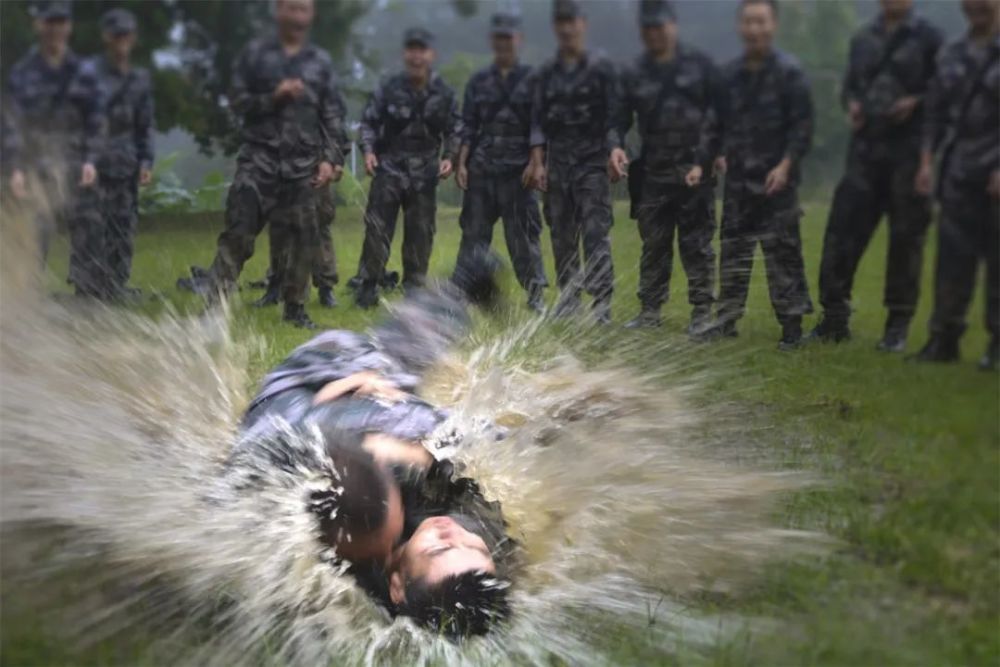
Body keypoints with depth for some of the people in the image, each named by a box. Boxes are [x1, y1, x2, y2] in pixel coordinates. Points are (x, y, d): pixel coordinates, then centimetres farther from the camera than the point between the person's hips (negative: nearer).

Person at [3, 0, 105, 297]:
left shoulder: (83, 71, 8)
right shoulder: (23, 72, 3)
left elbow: (96, 119, 7)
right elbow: (12, 123, 0)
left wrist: (91, 160, -6)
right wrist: (15, 168, -9)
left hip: (77, 170, 2)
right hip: (37, 169, -2)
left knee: (89, 234, -1)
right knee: (33, 242, -5)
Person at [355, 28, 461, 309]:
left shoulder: (444, 94, 1)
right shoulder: (388, 88, -4)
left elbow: (454, 131, 8)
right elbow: (369, 122, 3)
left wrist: (449, 157, -8)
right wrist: (368, 150, -12)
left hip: (424, 175, 2)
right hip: (388, 169, -2)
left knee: (420, 233, 6)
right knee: (377, 228, -6)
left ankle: (415, 289, 16)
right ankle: (369, 286, 3)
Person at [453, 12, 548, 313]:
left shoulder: (531, 80, 5)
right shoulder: (478, 81, 12)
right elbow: (468, 127, 10)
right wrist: (461, 163, 0)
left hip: (518, 169, -2)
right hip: (481, 168, 2)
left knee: (524, 234, -2)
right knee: (474, 232, 4)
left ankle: (535, 295, 3)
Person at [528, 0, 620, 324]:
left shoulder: (602, 69, 1)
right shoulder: (546, 73, 11)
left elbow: (613, 118, -2)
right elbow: (538, 121, 9)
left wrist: (614, 156, -11)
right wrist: (537, 163, 0)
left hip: (592, 164, -4)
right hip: (556, 164, 4)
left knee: (595, 234, -10)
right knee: (561, 236, 6)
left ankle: (602, 303, -9)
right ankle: (568, 300, 15)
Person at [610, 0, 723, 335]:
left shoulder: (700, 65, 1)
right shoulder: (634, 74, 10)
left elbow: (717, 117, -1)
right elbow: (621, 119, 9)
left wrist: (703, 162, -10)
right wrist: (617, 146, -13)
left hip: (693, 172, -3)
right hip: (652, 173, 3)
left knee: (697, 245, -1)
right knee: (653, 246, 7)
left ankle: (702, 313, 5)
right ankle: (650, 311, 14)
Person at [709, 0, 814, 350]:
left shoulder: (789, 72, -6)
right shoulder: (730, 73, 10)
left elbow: (802, 125, -8)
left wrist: (785, 165, -16)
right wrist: (721, 154, 5)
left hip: (776, 178, -5)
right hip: (738, 177, 5)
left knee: (782, 251, -4)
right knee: (733, 249, 9)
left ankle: (791, 324, 2)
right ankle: (726, 319, 17)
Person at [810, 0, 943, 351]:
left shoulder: (928, 38, -1)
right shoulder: (863, 38, 13)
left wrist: (916, 102, -17)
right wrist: (852, 104, 3)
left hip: (908, 152, -4)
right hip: (865, 148, 4)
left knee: (905, 237, 2)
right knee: (843, 230, -1)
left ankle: (898, 325, 11)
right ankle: (834, 317, 8)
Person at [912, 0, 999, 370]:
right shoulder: (951, 55, 12)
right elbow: (935, 113, 15)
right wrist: (927, 161, 7)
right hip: (958, 177, 4)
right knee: (952, 259, 4)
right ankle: (944, 338, 10)